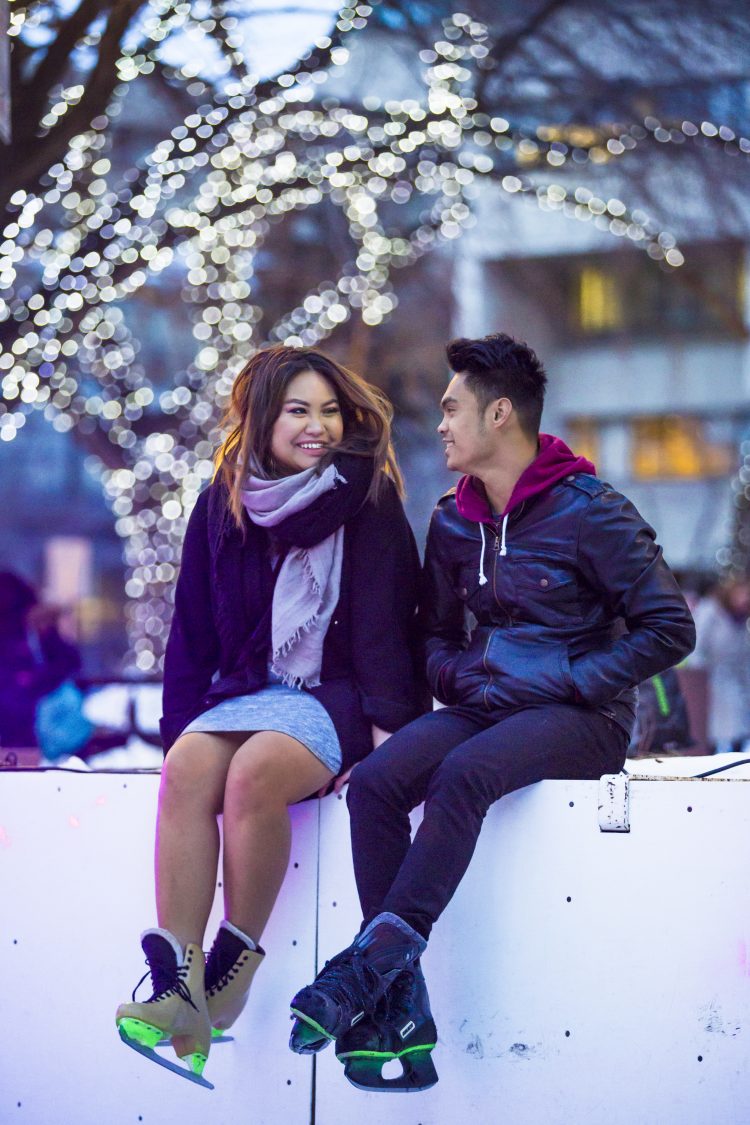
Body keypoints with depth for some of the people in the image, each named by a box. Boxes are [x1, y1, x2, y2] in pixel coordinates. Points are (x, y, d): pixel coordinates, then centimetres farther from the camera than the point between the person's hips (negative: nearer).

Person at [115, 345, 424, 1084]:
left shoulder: (367, 500, 0)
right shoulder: (223, 505, 10)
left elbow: (384, 620, -5)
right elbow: (193, 630, 13)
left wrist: (387, 727, -14)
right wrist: (180, 726, 3)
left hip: (336, 698, -3)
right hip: (245, 692, 4)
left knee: (253, 772, -34)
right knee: (187, 769, -29)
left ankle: (235, 966, -22)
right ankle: (178, 986, -38)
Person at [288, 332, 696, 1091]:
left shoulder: (588, 512, -8)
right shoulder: (454, 522, 12)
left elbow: (668, 630, -9)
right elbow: (437, 632, 25)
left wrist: (567, 682, -14)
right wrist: (455, 676, 3)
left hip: (579, 716, -6)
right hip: (484, 706, 6)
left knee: (464, 773, -36)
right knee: (375, 780, -22)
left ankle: (371, 964, -33)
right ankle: (400, 1010, -25)